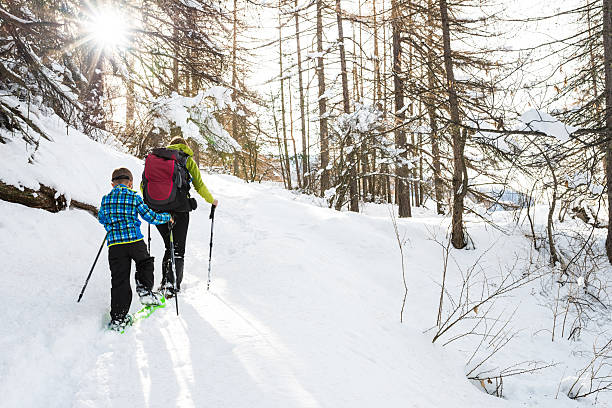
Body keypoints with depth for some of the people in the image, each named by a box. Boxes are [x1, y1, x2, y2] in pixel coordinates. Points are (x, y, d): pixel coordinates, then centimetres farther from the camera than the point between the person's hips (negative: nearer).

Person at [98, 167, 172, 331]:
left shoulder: (106, 199, 11)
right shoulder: (134, 198, 2)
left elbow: (101, 218, 27)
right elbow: (151, 217, 3)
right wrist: (167, 217, 20)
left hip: (114, 243, 2)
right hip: (135, 240, -2)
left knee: (119, 280, 4)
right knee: (145, 263, 27)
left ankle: (118, 318, 3)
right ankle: (145, 290, 10)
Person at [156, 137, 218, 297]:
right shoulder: (188, 160, 6)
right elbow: (199, 186, 3)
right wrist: (212, 200, 19)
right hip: (179, 209, -3)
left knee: (169, 247, 18)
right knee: (178, 250, 6)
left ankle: (165, 283, 11)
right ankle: (172, 285, -8)